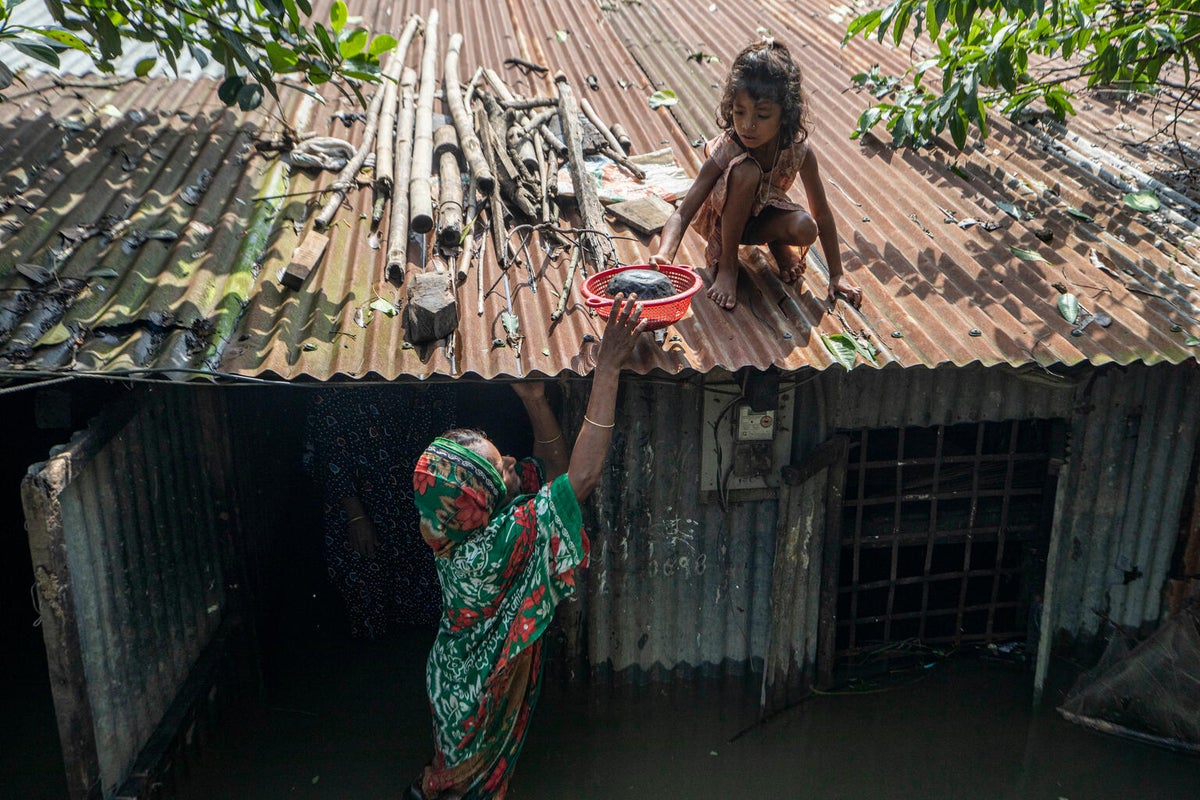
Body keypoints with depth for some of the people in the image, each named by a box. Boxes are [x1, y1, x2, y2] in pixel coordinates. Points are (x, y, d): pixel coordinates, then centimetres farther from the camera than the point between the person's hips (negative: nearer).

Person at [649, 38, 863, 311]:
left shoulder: (799, 151, -26)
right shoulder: (725, 151, -32)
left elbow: (821, 214, -15)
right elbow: (683, 213, -37)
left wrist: (837, 274, -13)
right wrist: (664, 254, -57)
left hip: (763, 216, 2)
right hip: (723, 219, -2)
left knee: (805, 229, -32)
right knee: (746, 171, -36)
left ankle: (776, 242, 6)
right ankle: (725, 262, -16)